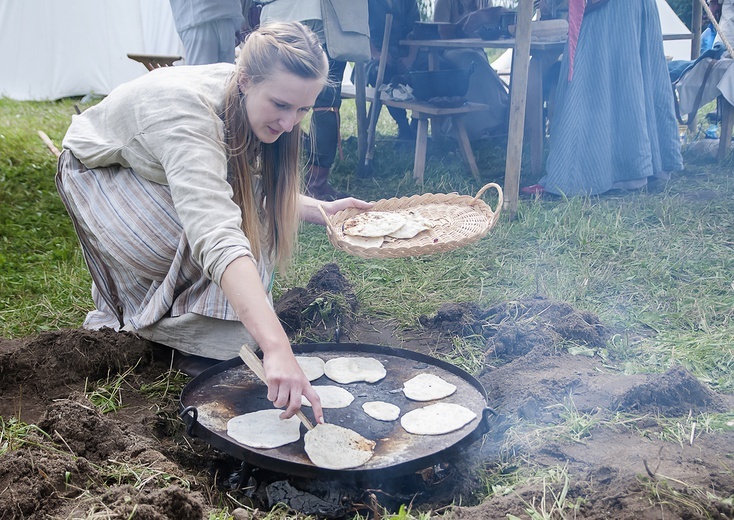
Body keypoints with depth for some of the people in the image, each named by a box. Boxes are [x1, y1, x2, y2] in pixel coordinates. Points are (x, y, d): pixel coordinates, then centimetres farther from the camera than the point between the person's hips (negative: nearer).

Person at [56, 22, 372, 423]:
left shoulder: (250, 105, -19)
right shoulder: (187, 113, -42)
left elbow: (264, 190, -1)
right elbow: (217, 238, -56)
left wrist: (321, 210, -20)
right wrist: (276, 348, -64)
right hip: (99, 172, -6)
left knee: (253, 207, -17)